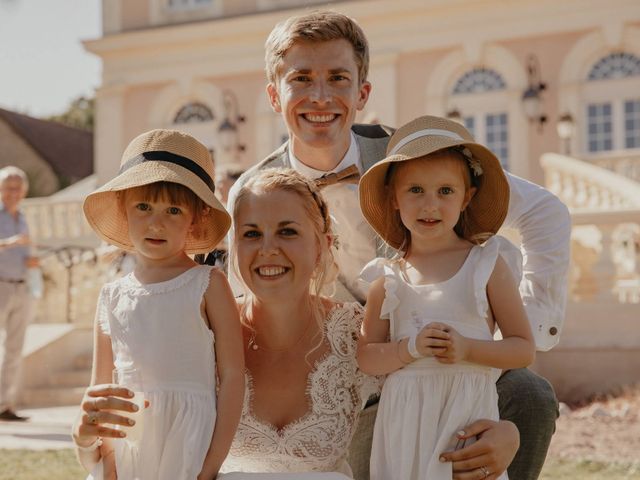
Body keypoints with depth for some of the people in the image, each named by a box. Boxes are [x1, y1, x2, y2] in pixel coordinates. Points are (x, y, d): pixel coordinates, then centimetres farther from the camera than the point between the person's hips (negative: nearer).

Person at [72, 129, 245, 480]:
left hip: (189, 448, -3)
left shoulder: (208, 285, -3)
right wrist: (85, 431, -11)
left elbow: (232, 375, -7)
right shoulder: (112, 297, 8)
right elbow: (99, 391, 11)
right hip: (123, 451, 4)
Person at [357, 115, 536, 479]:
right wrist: (410, 348, -13)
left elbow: (524, 349, 0)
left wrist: (467, 349, -15)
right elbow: (366, 357, 5)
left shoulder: (487, 264, 0)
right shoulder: (386, 278, 4)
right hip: (406, 421, 1)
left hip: (470, 413, -1)